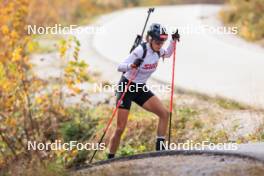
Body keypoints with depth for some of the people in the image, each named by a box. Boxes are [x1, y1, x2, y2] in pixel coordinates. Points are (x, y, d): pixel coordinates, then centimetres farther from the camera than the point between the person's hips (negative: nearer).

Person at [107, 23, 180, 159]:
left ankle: (160, 148, -1)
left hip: (141, 89, 7)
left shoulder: (158, 51, -4)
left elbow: (167, 54, 22)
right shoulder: (141, 51, -24)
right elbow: (119, 67, -27)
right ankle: (110, 159, 7)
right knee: (120, 129, -7)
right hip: (126, 88, -7)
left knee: (164, 113, -9)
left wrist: (173, 41, 4)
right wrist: (132, 65, -47)